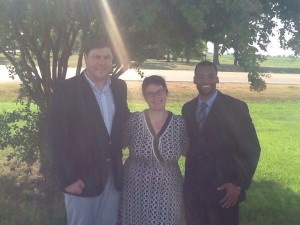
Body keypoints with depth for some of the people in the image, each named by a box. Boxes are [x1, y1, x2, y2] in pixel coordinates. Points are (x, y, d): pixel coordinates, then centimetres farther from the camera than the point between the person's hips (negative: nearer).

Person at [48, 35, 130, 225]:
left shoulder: (120, 87, 4)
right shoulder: (67, 90, -12)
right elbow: (57, 138, -13)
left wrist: (118, 148, 1)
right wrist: (68, 178, -16)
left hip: (114, 176, 5)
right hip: (82, 177, -4)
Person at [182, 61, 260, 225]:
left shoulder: (235, 107, -10)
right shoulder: (187, 108, 6)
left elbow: (251, 149, -8)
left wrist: (239, 184, -12)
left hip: (223, 189, -4)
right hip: (192, 188, 4)